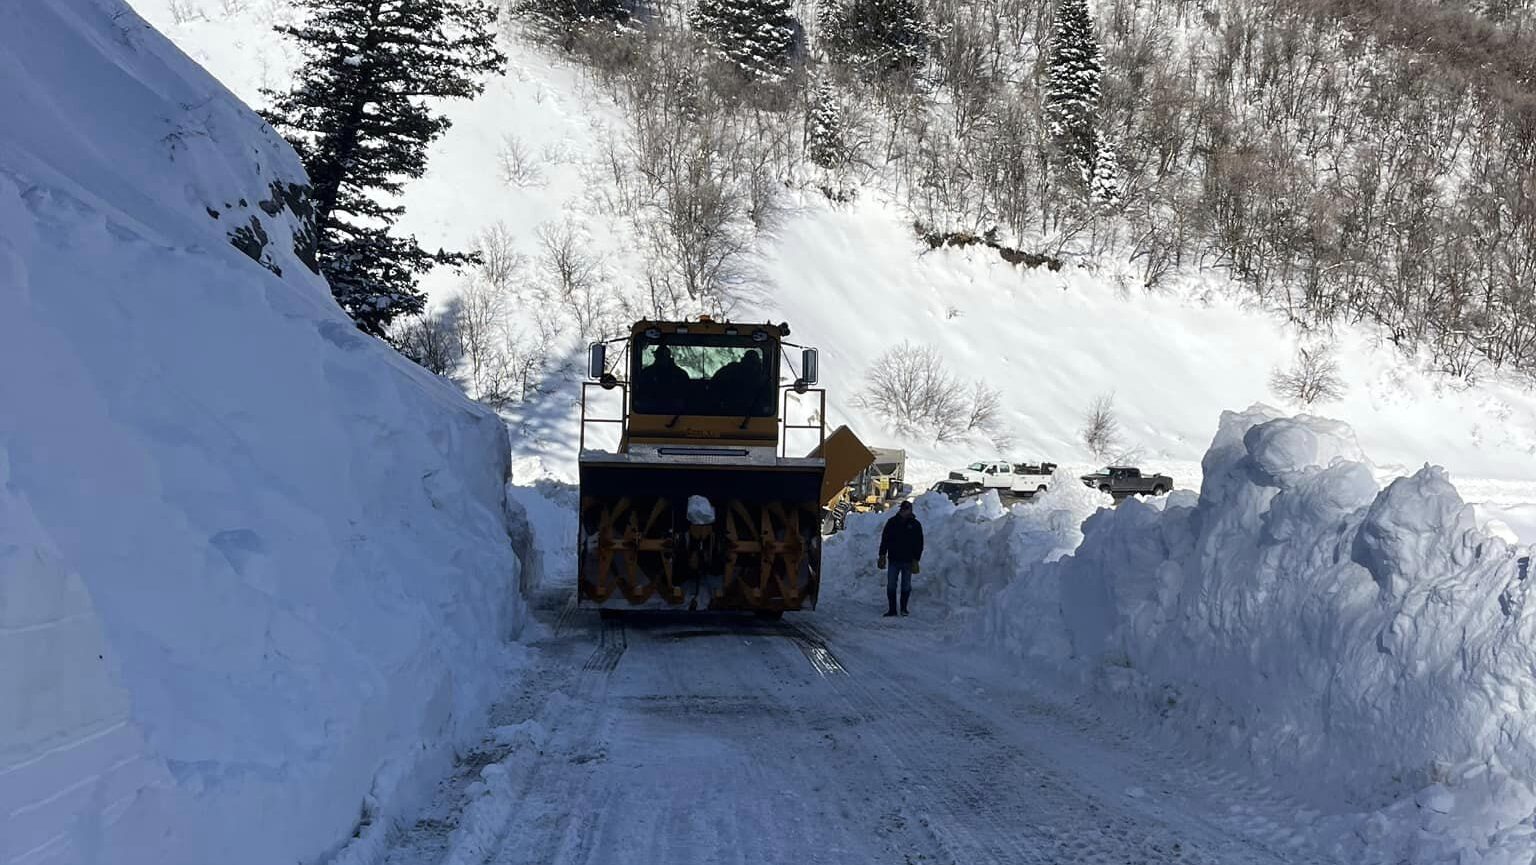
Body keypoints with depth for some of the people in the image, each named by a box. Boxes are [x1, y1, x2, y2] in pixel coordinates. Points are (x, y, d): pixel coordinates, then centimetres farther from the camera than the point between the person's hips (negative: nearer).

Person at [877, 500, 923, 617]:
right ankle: (892, 609, 6)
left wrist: (916, 560, -4)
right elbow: (884, 539, 5)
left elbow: (919, 544, 2)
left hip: (908, 561, 0)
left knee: (906, 586, 6)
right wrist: (882, 555, -1)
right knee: (891, 586, -1)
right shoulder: (892, 522, 1)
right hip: (893, 560, 1)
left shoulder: (916, 525, 0)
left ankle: (904, 608, 19)